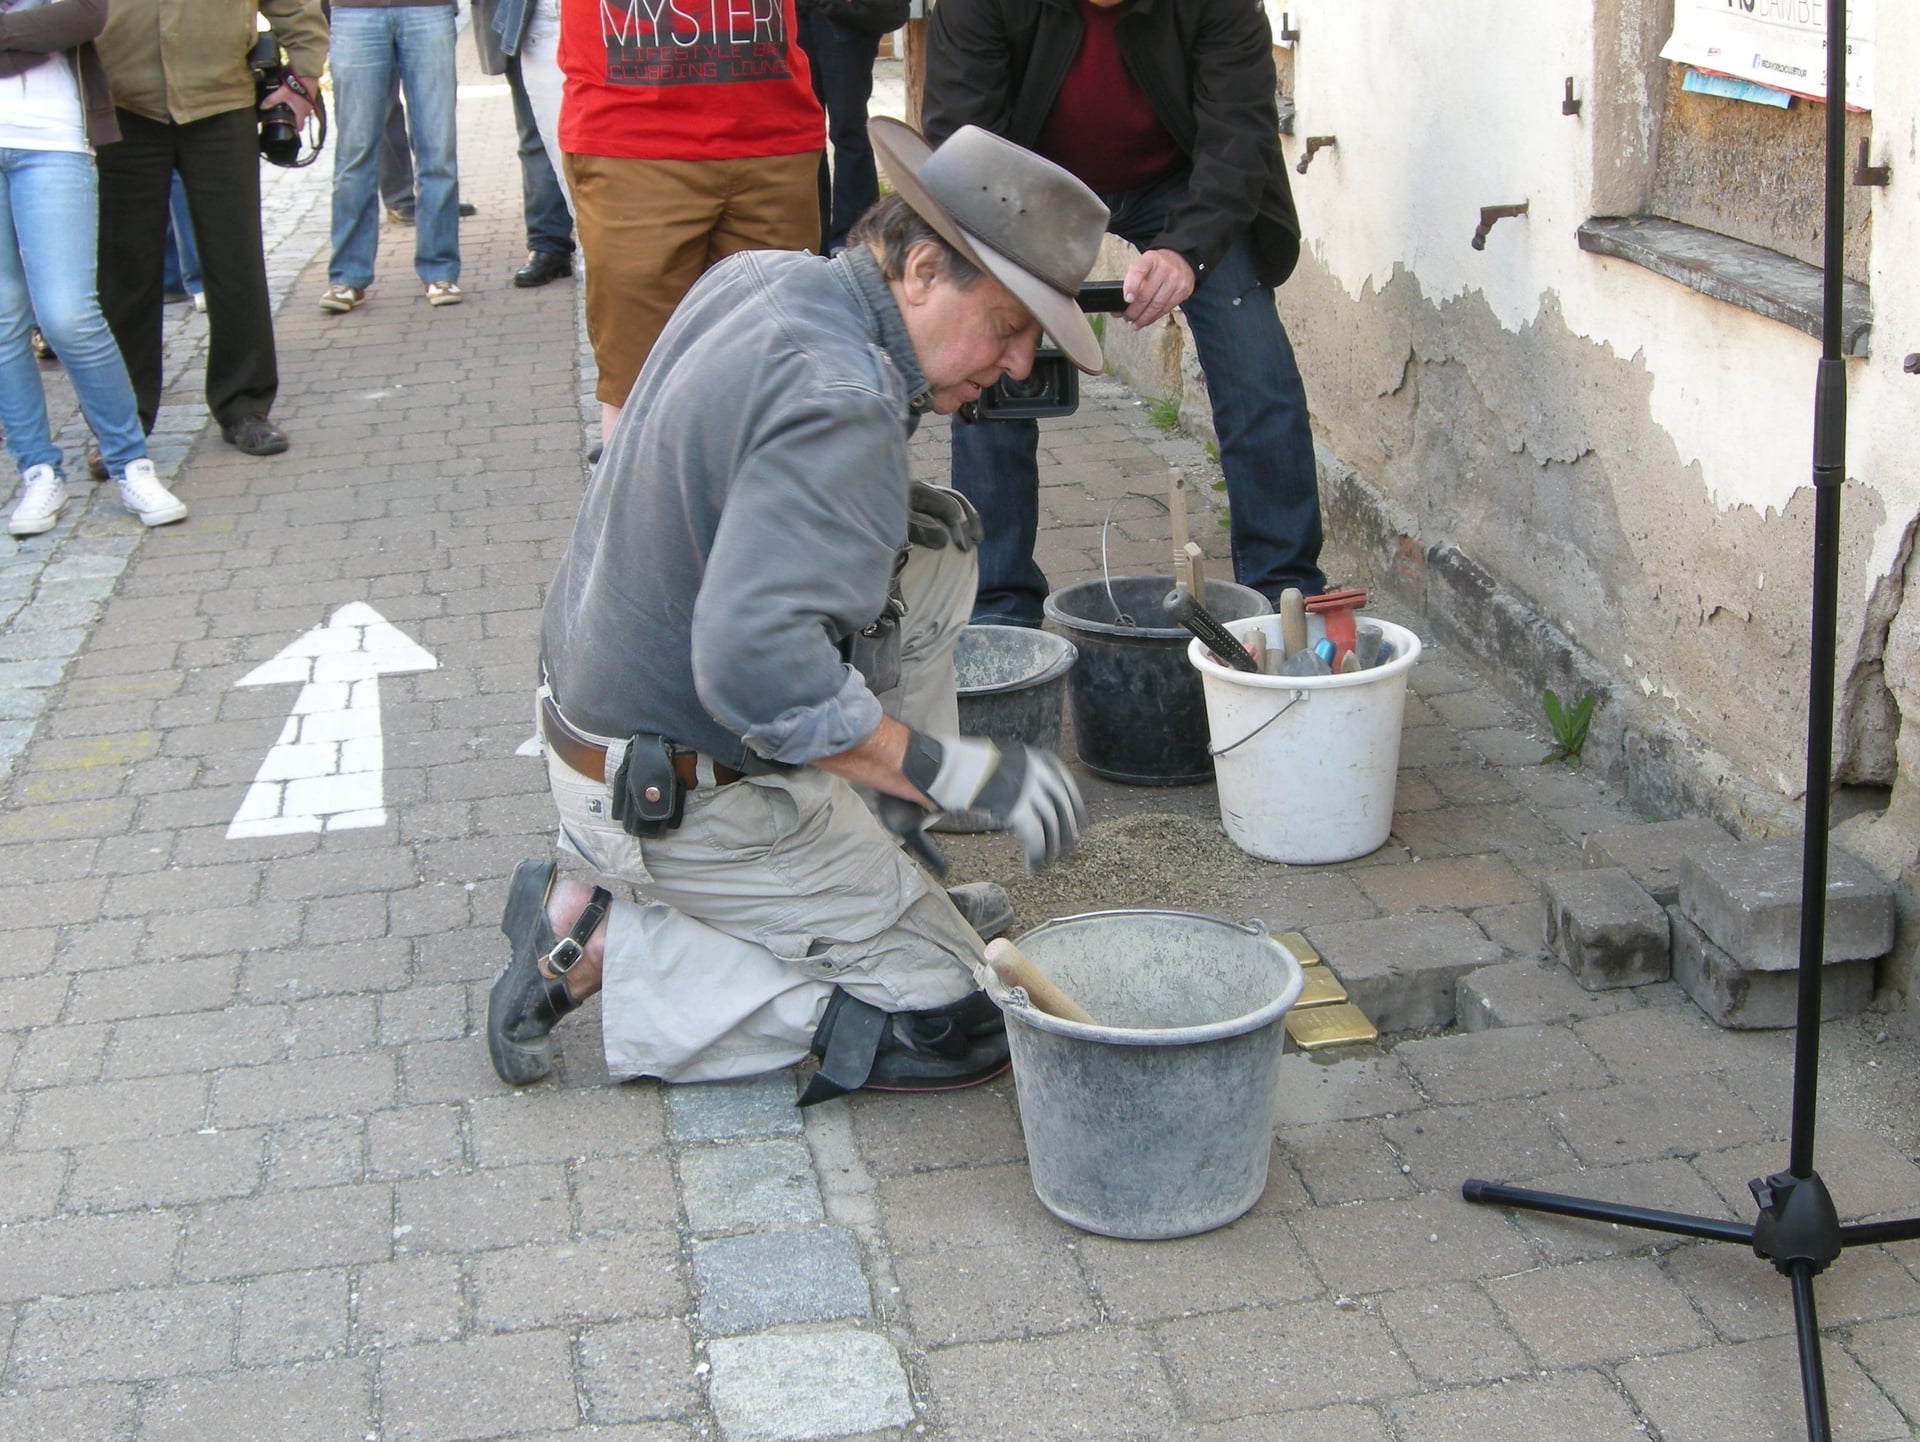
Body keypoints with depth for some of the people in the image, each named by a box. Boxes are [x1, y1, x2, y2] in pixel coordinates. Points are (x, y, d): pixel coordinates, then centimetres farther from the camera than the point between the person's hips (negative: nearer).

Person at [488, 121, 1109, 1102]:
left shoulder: (757, 278, 1)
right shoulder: (840, 405, -28)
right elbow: (755, 670, -36)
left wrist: (884, 508, 7)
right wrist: (958, 772, -29)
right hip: (684, 805, -9)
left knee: (938, 547, 17)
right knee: (956, 1020, -1)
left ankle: (877, 887, 19)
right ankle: (605, 950, -3)